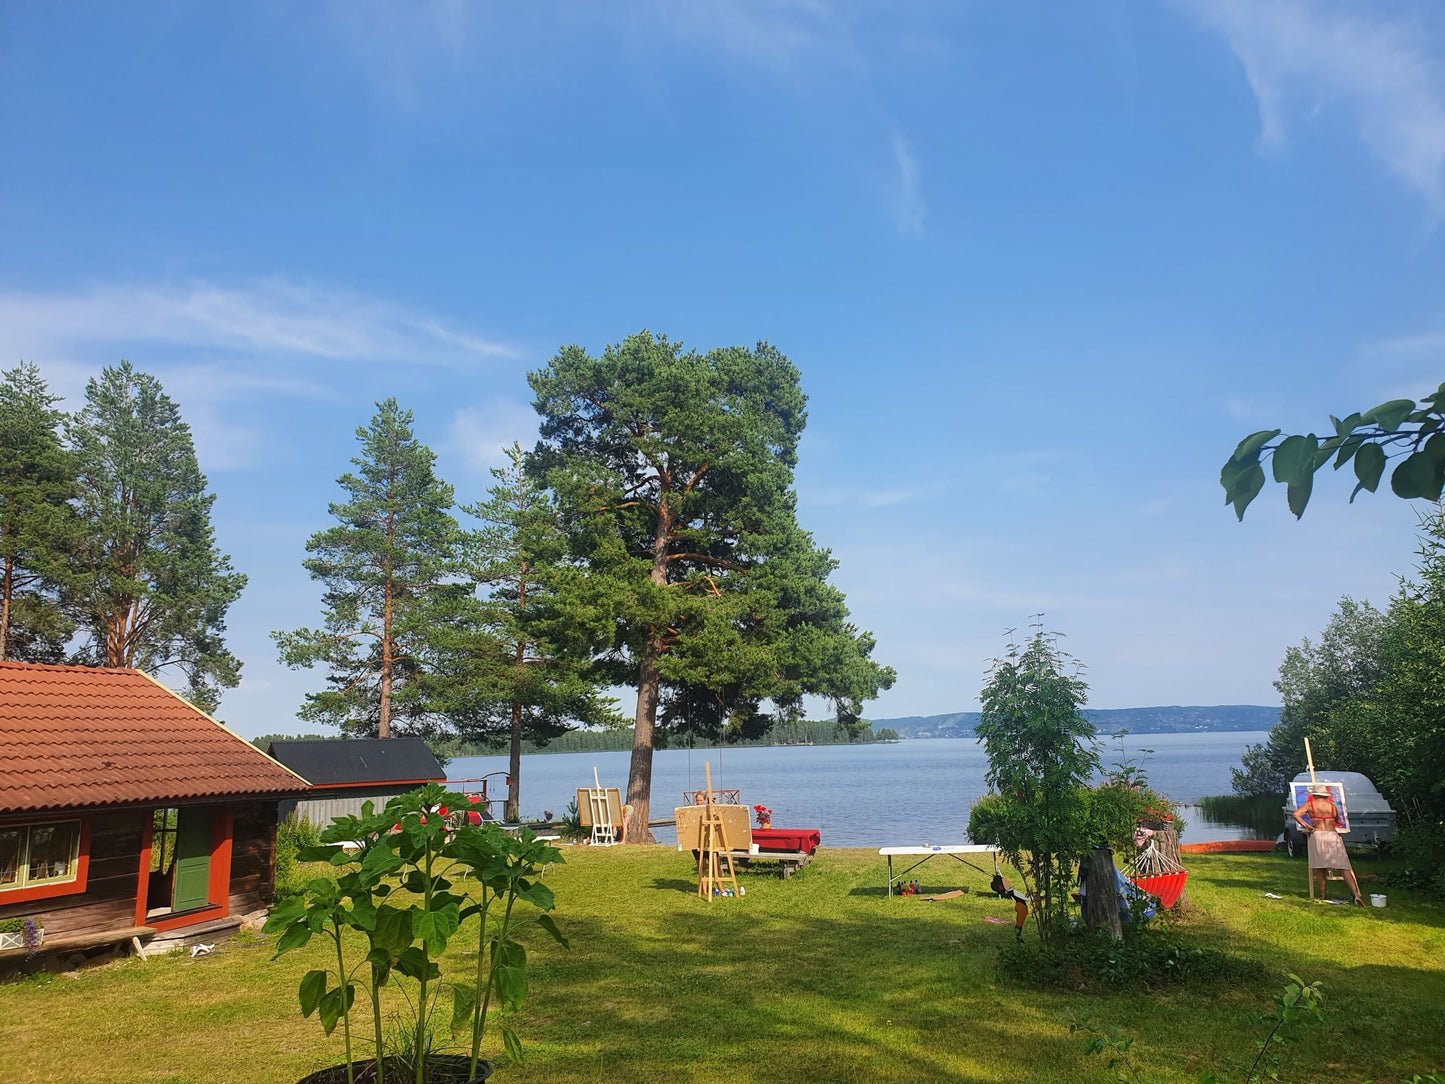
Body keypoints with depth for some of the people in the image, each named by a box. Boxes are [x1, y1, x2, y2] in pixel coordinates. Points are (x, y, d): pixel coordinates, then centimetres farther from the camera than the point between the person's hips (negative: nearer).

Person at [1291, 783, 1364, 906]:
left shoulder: (1310, 804, 4)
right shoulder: (1331, 805, 9)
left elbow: (1295, 814, -8)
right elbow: (1338, 821, 21)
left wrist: (1307, 826, 0)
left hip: (1317, 835, -1)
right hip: (1333, 835, 1)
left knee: (1320, 868, 8)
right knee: (1344, 868, 0)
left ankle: (1322, 897, 10)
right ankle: (1356, 895, -12)